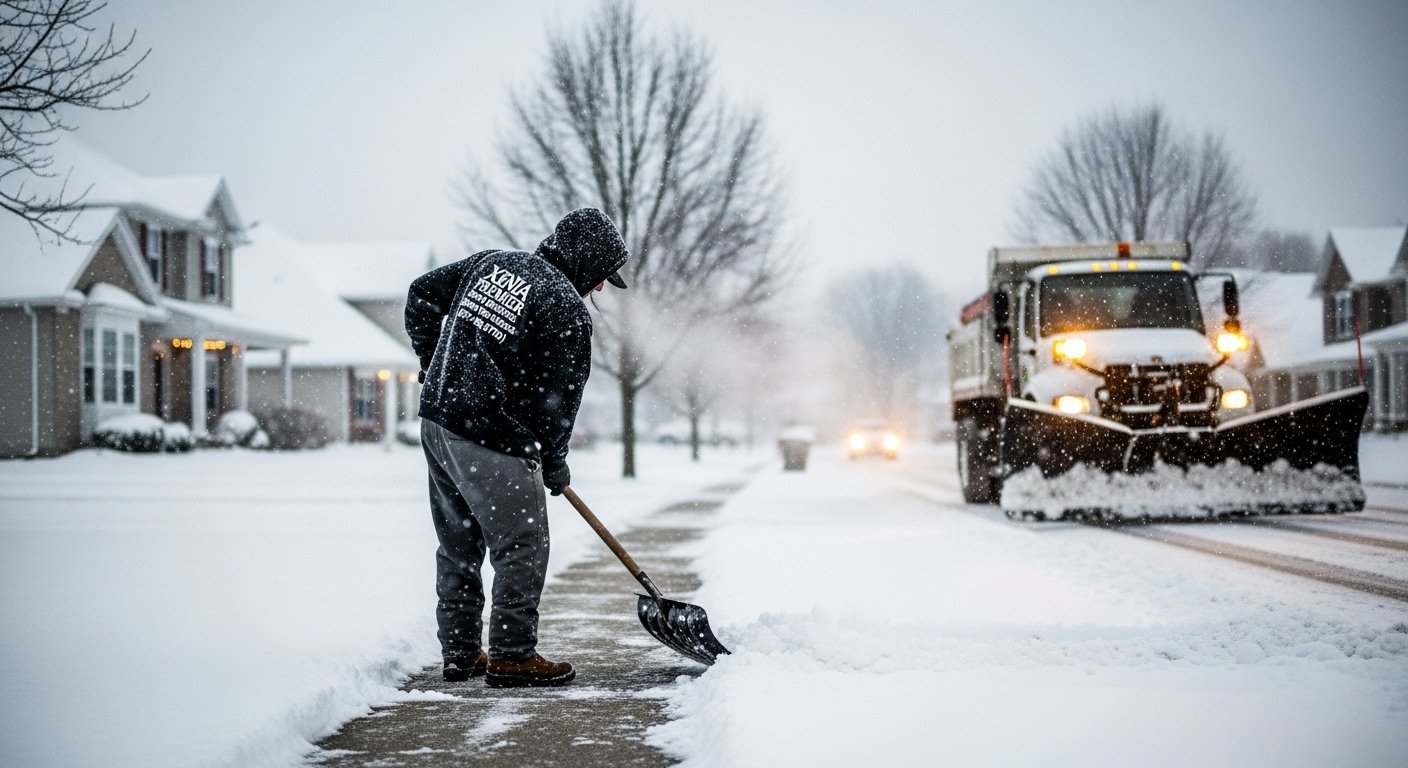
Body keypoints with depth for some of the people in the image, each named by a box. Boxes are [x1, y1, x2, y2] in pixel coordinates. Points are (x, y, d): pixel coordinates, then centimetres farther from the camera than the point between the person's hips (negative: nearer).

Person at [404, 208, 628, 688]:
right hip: (493, 440, -9)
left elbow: (423, 294, 20)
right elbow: (559, 396, -8)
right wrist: (554, 462, 7)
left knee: (458, 545, 16)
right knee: (522, 548, 1)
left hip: (437, 419, 9)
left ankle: (460, 653, 24)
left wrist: (436, 364, 25)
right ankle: (512, 656, 5)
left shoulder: (492, 262, 12)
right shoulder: (568, 310, -11)